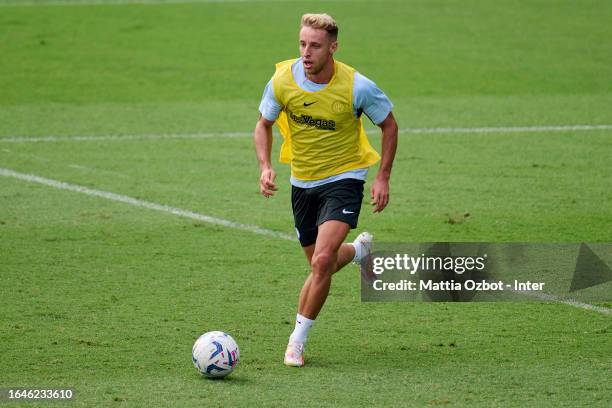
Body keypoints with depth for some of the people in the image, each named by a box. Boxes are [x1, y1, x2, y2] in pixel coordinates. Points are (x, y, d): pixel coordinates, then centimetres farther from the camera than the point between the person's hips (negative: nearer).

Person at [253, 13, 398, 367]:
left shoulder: (357, 86, -19)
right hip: (302, 182, 4)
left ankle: (298, 340, -5)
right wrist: (265, 167, -11)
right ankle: (360, 250, 50)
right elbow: (264, 125, 5)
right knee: (320, 264, 14)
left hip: (344, 179, -4)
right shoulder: (283, 80, -13)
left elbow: (389, 125, -2)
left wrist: (383, 178, -7)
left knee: (322, 262, -21)